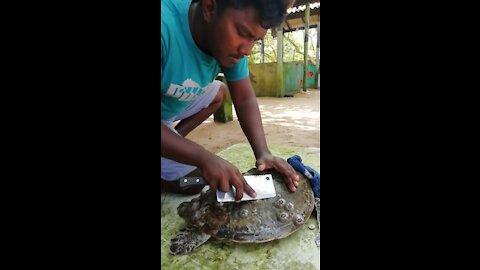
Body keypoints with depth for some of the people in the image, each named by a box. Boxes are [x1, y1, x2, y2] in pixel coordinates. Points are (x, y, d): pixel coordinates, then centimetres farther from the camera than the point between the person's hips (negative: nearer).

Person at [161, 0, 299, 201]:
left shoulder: (231, 43, -17)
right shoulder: (166, 24, -38)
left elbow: (244, 99, -14)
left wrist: (263, 153, -24)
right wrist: (205, 158, -39)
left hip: (173, 106, 6)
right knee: (193, 182, -10)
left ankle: (173, 140, 5)